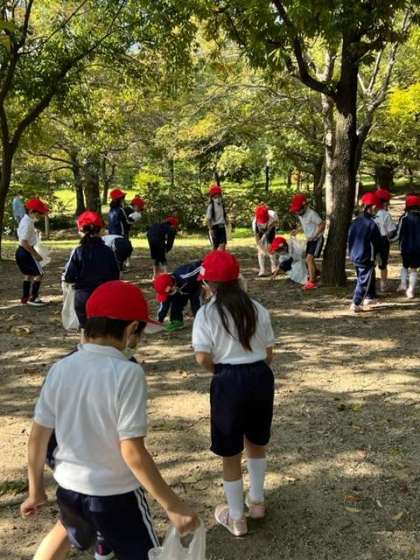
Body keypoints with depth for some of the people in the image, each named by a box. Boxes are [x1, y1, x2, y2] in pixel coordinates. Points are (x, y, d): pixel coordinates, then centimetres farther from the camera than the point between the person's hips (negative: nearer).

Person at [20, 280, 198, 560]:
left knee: (68, 530, 37)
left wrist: (36, 489, 14)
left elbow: (37, 437, -1)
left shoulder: (60, 369, -8)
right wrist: (174, 505, -17)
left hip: (68, 487, 6)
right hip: (116, 495, -5)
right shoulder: (127, 372, -23)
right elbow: (132, 452, -24)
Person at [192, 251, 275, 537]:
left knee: (230, 453, 12)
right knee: (257, 444, 26)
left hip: (229, 382, -4)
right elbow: (269, 352, 6)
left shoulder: (207, 313, -9)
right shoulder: (258, 309, 3)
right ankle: (257, 501, 43)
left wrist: (220, 371, 5)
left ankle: (236, 518, 26)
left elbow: (202, 357, -14)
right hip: (261, 377, 5)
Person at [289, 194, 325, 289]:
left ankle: (311, 282, -16)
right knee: (309, 260, 19)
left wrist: (313, 236, -26)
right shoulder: (300, 214, 0)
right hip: (310, 240, 9)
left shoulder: (312, 214, -26)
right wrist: (297, 230, 2)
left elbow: (322, 225, -21)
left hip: (317, 239, -9)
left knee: (309, 259, -19)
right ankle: (315, 272, 47)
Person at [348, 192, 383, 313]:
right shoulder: (372, 224, -20)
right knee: (364, 280, 1)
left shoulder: (355, 221, 1)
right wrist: (378, 251, 7)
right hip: (366, 258, -8)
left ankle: (370, 297, 35)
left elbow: (350, 238, 10)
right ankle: (356, 304, -1)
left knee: (370, 277, 24)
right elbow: (378, 242, -13)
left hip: (355, 256, 8)